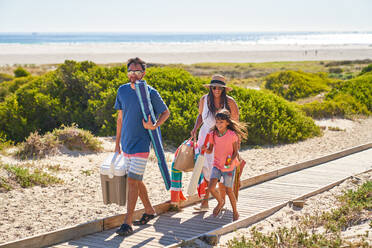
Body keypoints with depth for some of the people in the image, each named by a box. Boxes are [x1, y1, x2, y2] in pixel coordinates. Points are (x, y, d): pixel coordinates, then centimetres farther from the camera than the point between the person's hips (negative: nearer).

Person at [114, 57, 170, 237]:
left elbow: (165, 112, 5)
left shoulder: (151, 93, -8)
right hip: (126, 144, 6)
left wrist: (154, 126, -15)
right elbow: (120, 118, 13)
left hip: (141, 144, -6)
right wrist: (117, 143, 14)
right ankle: (149, 211, 33)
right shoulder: (122, 91, 5)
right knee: (137, 181, 15)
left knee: (132, 181, -10)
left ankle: (128, 223, -8)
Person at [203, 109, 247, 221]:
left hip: (229, 166, -3)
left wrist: (231, 161, -26)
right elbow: (210, 150, 2)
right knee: (211, 187, -11)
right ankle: (220, 202, 21)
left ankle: (235, 212, 26)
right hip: (217, 165, 3)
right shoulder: (213, 134, -4)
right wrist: (205, 149, -21)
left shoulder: (232, 135, -15)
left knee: (228, 190, 3)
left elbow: (235, 151, -9)